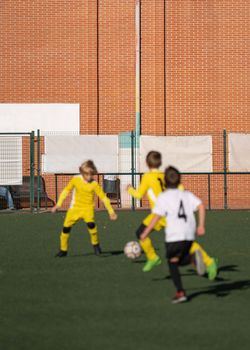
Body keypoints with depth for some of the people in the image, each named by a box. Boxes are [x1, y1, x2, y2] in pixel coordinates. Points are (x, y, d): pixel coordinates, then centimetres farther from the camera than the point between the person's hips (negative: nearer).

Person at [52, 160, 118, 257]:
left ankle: (96, 245, -9)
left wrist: (111, 211, -9)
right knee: (66, 227, 0)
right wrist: (58, 204, 1)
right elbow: (66, 190, 4)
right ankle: (63, 250, 18)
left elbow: (103, 197, -9)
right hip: (75, 208, 2)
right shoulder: (76, 179, -8)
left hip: (88, 208, -2)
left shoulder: (94, 184, -13)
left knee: (90, 223, -30)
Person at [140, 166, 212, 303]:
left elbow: (157, 217, -5)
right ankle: (193, 257, -13)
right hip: (190, 235, 5)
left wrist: (146, 233, 3)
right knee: (180, 260, 22)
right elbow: (201, 206, 1)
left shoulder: (163, 197, 1)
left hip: (174, 236, -5)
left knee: (172, 261, 10)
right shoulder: (187, 194, 15)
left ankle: (180, 292, -2)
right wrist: (201, 225, 3)